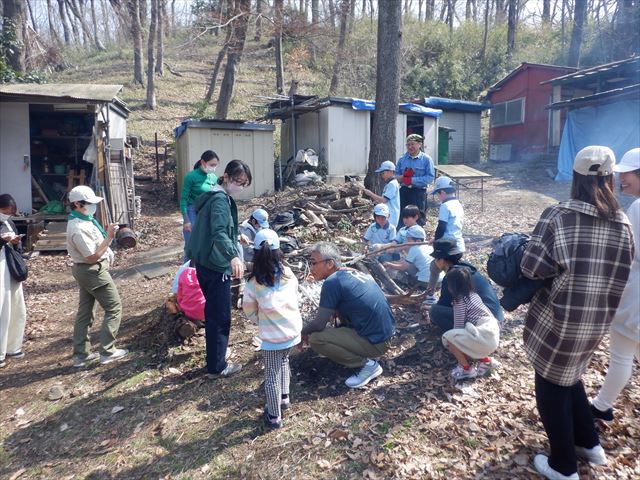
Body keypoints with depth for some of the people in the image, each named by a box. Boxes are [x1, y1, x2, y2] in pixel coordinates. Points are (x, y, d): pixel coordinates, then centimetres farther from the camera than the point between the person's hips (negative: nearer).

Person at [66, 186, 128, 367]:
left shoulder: (83, 220, 7)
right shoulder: (79, 228, -24)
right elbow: (93, 256, -24)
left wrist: (106, 234, 2)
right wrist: (109, 237, -23)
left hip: (85, 271, 10)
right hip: (93, 272, -10)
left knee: (84, 311, 14)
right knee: (114, 307, -1)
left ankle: (81, 354, 23)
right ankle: (107, 351, 6)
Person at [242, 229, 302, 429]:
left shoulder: (254, 282, -15)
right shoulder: (288, 274, -7)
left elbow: (249, 311, -4)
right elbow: (295, 298, 4)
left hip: (272, 337, -4)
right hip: (293, 330, 4)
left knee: (271, 376, 11)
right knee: (284, 362, 30)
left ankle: (274, 416, 24)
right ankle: (284, 398, 44)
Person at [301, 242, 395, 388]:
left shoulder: (333, 282, -17)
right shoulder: (353, 273, 9)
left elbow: (319, 325, -12)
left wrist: (303, 332, 6)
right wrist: (331, 314, 11)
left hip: (376, 343, -9)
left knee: (315, 339, -12)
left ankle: (368, 364, -3)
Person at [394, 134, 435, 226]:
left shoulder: (426, 159, -2)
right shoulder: (402, 159, 10)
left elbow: (430, 177, -10)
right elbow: (395, 176, 11)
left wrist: (412, 180, -16)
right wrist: (404, 176, -11)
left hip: (419, 192, -4)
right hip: (404, 192, 4)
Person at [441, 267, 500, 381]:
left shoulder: (460, 301, -8)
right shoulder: (473, 295, 16)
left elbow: (458, 326, -6)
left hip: (484, 337, -9)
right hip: (493, 335, 9)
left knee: (447, 337, -9)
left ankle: (467, 369, 3)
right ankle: (484, 359, 17)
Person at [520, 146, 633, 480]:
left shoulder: (559, 215, -17)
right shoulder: (622, 224, 0)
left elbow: (531, 268, -18)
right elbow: (618, 274, 8)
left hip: (558, 320, -6)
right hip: (597, 322, 6)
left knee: (552, 389, 13)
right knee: (569, 377, 29)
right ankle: (589, 444, 44)